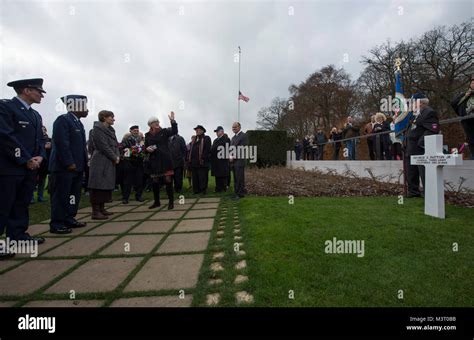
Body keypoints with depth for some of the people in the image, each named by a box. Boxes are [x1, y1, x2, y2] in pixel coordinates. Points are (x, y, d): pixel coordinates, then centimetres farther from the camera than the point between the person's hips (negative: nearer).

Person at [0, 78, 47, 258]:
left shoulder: (35, 115, 17)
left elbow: (40, 139, 16)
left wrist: (40, 157, -2)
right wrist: (26, 160, -16)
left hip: (30, 168, 8)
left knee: (22, 205, 12)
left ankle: (18, 236, 21)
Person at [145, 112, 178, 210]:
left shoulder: (164, 131, 3)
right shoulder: (147, 135, 10)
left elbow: (174, 131, -15)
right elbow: (146, 148, 17)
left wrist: (172, 121, -26)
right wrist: (147, 149, -6)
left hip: (165, 160, -3)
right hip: (154, 161, 3)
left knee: (168, 180, -4)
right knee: (155, 182, 7)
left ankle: (171, 202, 5)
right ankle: (157, 202, 23)